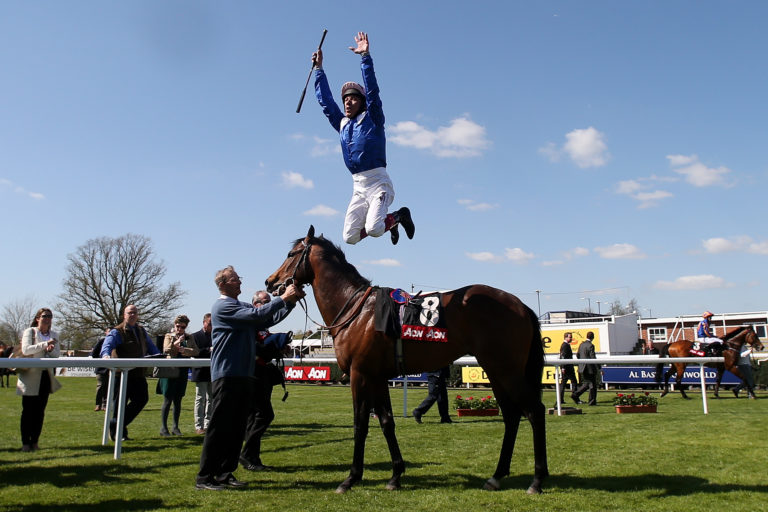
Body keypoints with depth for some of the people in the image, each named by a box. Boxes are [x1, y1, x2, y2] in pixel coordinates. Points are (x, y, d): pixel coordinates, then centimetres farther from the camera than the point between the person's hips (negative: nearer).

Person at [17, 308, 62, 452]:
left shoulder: (54, 335, 13)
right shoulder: (29, 332, 0)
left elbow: (58, 354, 9)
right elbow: (25, 350, -14)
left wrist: (51, 349, -12)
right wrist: (44, 344, -22)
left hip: (46, 375, 4)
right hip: (30, 376, -4)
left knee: (40, 410, 6)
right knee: (28, 410, -2)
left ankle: (34, 441, 13)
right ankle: (25, 443, 3)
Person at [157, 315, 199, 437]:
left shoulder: (189, 338, 13)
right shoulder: (169, 336, 7)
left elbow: (196, 351, 0)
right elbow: (165, 350, -9)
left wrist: (183, 350, -15)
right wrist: (175, 343, -25)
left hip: (182, 371, 3)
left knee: (178, 400, 7)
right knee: (168, 400, -4)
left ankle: (175, 427, 14)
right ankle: (163, 427, 3)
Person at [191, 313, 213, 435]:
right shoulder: (195, 336, 1)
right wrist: (209, 350, -22)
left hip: (213, 373, 5)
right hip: (201, 373, -5)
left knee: (211, 400, 8)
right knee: (200, 399, -2)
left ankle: (207, 425, 15)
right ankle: (198, 426, 2)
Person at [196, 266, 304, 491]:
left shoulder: (244, 307, 18)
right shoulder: (223, 306, -11)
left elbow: (269, 320, 11)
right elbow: (258, 315, -22)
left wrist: (290, 302, 1)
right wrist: (283, 298, -18)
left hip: (243, 375, 9)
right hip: (226, 375, -9)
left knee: (237, 427, 11)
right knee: (219, 426, -4)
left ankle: (225, 473, 19)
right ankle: (204, 477, 4)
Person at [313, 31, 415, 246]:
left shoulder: (372, 119, 3)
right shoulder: (341, 124, 18)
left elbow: (372, 90, -9)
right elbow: (325, 100, 24)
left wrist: (365, 57, -14)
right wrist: (319, 69, 25)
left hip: (378, 182, -6)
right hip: (358, 187, 6)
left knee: (373, 229, -25)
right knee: (350, 237, -2)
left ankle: (399, 216, 8)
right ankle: (389, 222, 22)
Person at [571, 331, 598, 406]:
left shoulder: (581, 344, 8)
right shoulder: (591, 346, -14)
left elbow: (578, 356, 14)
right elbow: (593, 358, -16)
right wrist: (597, 368, -9)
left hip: (582, 368, 7)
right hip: (590, 368, -7)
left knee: (586, 384, 17)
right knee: (592, 385, 4)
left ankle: (575, 394, 5)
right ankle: (592, 401, 8)